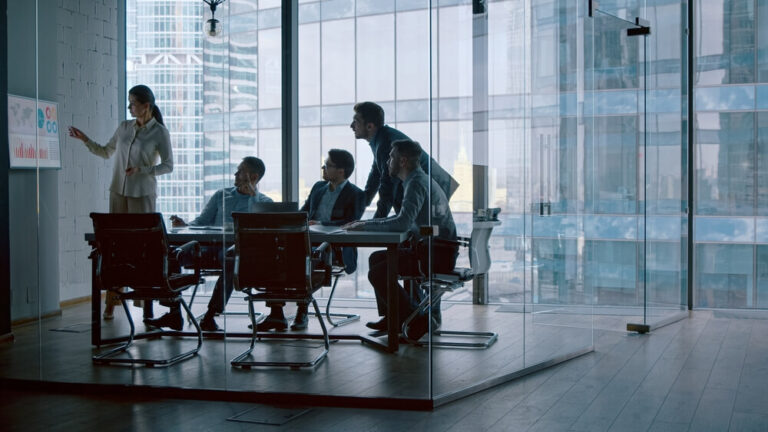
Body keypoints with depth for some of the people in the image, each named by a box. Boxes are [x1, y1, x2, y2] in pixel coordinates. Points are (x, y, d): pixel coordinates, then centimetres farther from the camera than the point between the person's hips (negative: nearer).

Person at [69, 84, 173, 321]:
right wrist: (84, 139, 7)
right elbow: (106, 152, 19)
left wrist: (142, 170, -18)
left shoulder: (160, 132, -6)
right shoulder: (124, 127, 8)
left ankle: (147, 301, 3)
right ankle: (111, 300, 8)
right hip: (118, 192, 4)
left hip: (142, 194, -4)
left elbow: (168, 165, -6)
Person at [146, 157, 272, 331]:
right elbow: (202, 222, 22)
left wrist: (253, 195, -3)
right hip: (210, 245, 4)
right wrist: (185, 226, 1)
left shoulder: (265, 202, 15)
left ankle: (210, 316, -34)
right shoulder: (221, 195, 27)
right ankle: (174, 313, -22)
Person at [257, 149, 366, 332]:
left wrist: (321, 224, -22)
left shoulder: (356, 195, 1)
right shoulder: (318, 187, 21)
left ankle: (302, 311, -25)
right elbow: (303, 212, 23)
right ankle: (276, 314, -21)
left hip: (334, 247, -6)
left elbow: (350, 224, -12)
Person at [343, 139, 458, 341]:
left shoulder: (416, 183, -16)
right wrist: (365, 222, 15)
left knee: (378, 273, -13)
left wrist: (365, 226, -17)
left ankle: (418, 322, -6)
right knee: (376, 258, 18)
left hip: (438, 255, -10)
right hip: (433, 250, 10)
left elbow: (402, 223, -28)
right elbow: (403, 219, 24)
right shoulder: (419, 179, 17)